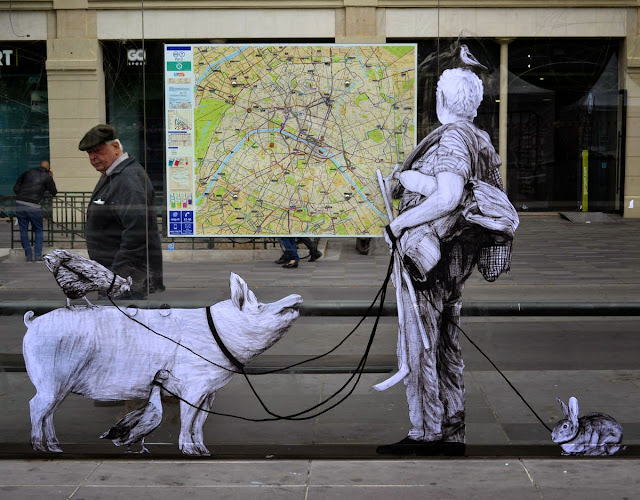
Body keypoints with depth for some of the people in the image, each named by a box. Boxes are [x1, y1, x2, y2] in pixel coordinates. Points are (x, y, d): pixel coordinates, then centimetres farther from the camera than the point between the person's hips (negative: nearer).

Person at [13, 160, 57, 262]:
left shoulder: (28, 172, 12)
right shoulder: (47, 177, 3)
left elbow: (16, 188, 10)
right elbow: (54, 192, 13)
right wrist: (51, 179, 20)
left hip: (19, 203, 3)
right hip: (33, 206, -3)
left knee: (23, 231, 11)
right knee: (38, 231, 14)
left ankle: (28, 256, 9)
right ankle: (38, 255, 6)